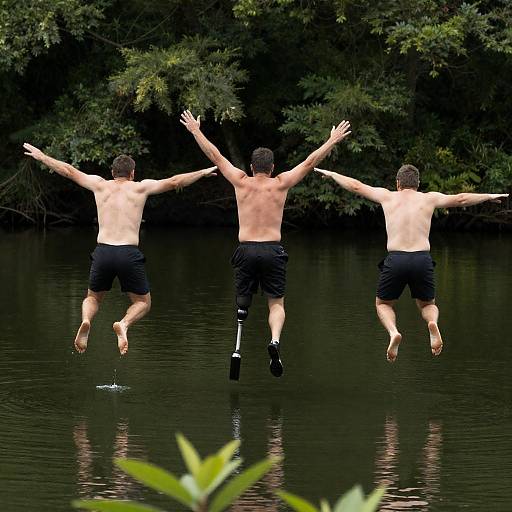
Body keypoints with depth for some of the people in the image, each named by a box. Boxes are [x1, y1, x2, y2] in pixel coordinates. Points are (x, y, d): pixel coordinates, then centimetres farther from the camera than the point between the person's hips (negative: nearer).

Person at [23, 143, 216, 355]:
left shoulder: (100, 185, 13)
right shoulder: (140, 187, 9)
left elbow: (68, 171, 22)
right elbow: (174, 182, 12)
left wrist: (41, 156, 34)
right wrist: (203, 172, 25)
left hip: (103, 251, 2)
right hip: (129, 253, -2)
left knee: (93, 298, 23)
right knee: (143, 303, 16)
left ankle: (86, 321, -13)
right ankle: (124, 324, -18)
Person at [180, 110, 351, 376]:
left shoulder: (242, 182, 3)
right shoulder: (280, 184, 1)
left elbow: (215, 156, 11)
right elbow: (310, 162, 8)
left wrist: (195, 131, 21)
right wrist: (333, 141, 18)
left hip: (246, 250, 1)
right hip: (272, 250, -1)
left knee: (242, 303, 11)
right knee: (276, 304, 5)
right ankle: (274, 341, -22)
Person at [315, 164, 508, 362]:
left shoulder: (388, 197, 14)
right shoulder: (429, 199, 14)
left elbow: (355, 186, 22)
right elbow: (460, 199, 17)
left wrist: (332, 174, 38)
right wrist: (489, 197, 32)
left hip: (395, 259, -1)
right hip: (422, 260, 1)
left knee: (383, 304, 21)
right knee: (428, 304, 23)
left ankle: (393, 331, -12)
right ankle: (432, 323, -14)